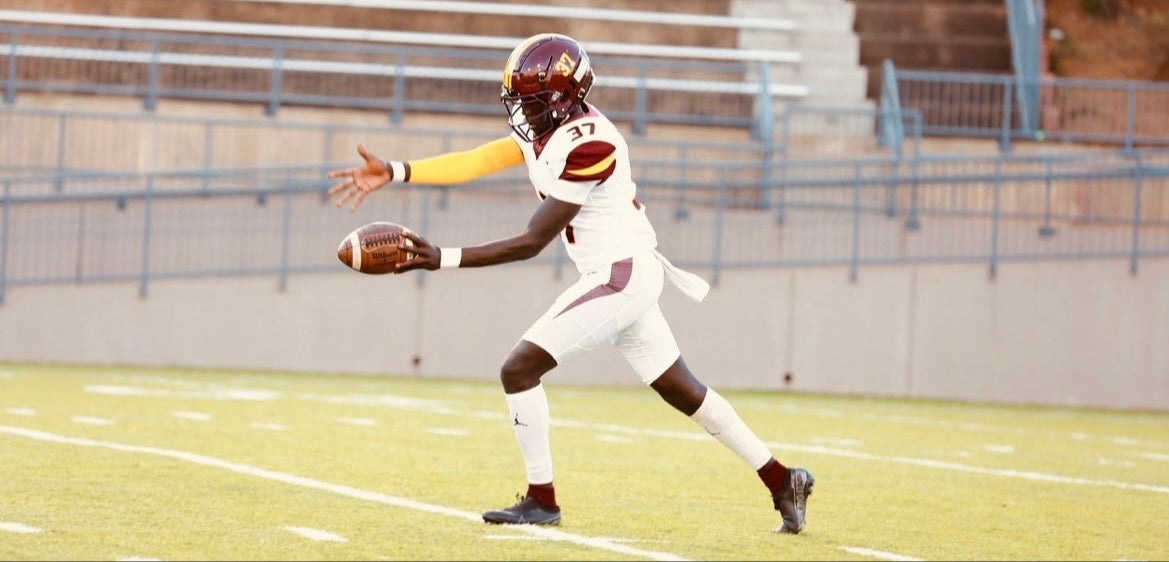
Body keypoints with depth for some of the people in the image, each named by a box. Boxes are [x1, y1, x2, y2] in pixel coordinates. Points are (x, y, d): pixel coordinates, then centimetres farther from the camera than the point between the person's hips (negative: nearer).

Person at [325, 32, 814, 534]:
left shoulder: (587, 146, -23)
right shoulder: (546, 127, 4)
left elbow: (531, 243, -21)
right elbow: (474, 162, 2)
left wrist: (443, 259, -24)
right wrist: (393, 173, -6)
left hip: (620, 275, -10)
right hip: (619, 275, 10)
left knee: (519, 368, -10)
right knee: (681, 390, 15)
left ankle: (541, 501, -2)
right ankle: (782, 481, 21)